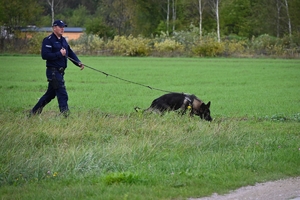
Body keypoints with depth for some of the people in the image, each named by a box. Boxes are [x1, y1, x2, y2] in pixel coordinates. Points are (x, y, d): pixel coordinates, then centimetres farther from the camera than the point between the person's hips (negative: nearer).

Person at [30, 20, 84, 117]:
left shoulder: (63, 40, 17)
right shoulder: (48, 40, -10)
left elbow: (70, 53, 15)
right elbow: (45, 55, -20)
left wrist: (78, 63, 0)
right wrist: (60, 54, -18)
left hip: (60, 72, 9)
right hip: (53, 71, -9)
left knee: (50, 94, 15)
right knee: (62, 94, -13)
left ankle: (34, 112, 27)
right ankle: (65, 115, -13)